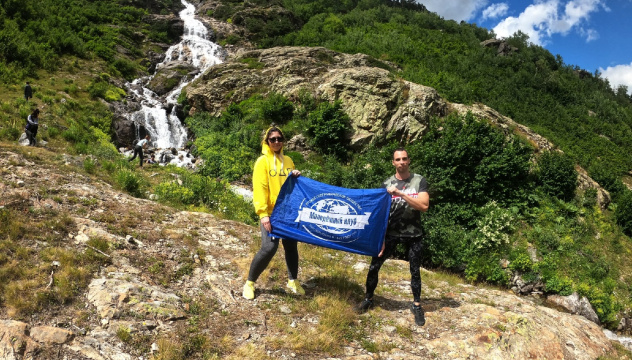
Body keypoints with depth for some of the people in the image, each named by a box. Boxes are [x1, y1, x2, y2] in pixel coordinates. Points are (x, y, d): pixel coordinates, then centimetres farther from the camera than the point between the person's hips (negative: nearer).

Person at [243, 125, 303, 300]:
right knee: (269, 247, -15)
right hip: (270, 212, -5)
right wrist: (262, 214, -21)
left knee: (291, 246, 10)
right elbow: (259, 189, -12)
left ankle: (292, 281, 27)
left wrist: (296, 177, -2)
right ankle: (249, 282, 2)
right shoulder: (262, 162, -5)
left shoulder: (288, 160, 12)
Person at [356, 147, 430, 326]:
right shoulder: (387, 184, -2)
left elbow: (424, 206, -19)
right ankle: (368, 299, 21)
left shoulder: (419, 181, -5)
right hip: (391, 233, 1)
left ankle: (417, 305, 27)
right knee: (374, 267, 1)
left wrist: (401, 193, -25)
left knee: (415, 271, 9)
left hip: (413, 234, -1)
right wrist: (381, 239, -7)